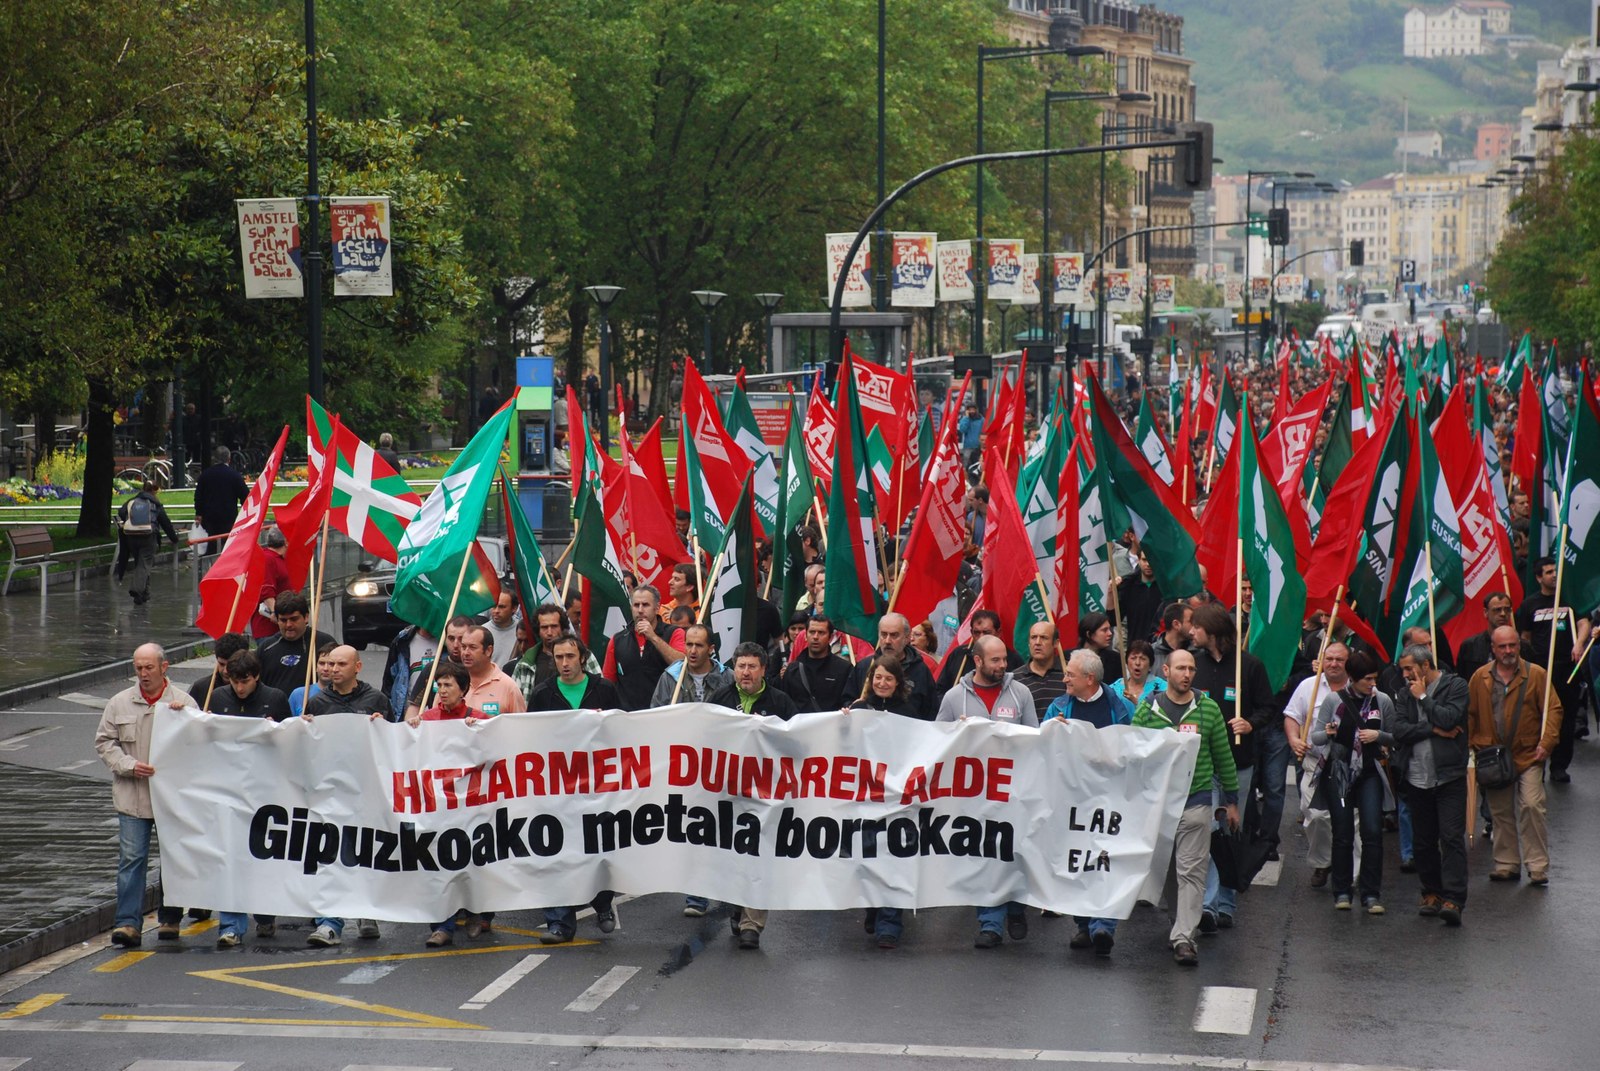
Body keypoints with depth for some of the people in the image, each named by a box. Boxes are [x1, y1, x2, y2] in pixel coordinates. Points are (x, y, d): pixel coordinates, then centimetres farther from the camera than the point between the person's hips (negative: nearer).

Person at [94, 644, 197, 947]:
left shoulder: (185, 702, 0)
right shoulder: (120, 703, 5)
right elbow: (104, 742, 7)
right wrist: (129, 766, -8)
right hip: (132, 796, 0)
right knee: (131, 858, -6)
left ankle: (170, 919, 22)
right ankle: (128, 923, -7)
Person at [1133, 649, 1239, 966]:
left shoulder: (1208, 709, 3)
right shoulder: (1147, 709, 3)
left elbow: (1223, 757, 9)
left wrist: (1231, 800, 11)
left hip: (1197, 800, -1)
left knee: (1192, 871, -7)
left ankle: (1184, 937, -11)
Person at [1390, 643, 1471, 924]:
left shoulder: (1455, 686, -1)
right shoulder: (1405, 695, 12)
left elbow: (1449, 719, -17)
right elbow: (1399, 730, -2)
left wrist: (1423, 697, -6)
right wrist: (1434, 730, -11)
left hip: (1448, 775, -5)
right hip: (1417, 777, 5)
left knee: (1452, 837, -9)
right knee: (1422, 841, 8)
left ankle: (1452, 898, -12)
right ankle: (1431, 893, 20)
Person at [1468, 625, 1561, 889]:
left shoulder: (1535, 675, -2)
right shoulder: (1480, 678, 4)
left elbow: (1553, 709, -1)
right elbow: (1470, 714, 10)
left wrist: (1547, 742, -11)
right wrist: (1470, 747, 3)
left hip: (1528, 756, -3)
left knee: (1531, 806, -11)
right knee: (1501, 812, 8)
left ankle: (1538, 866, -4)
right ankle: (1506, 864, 18)